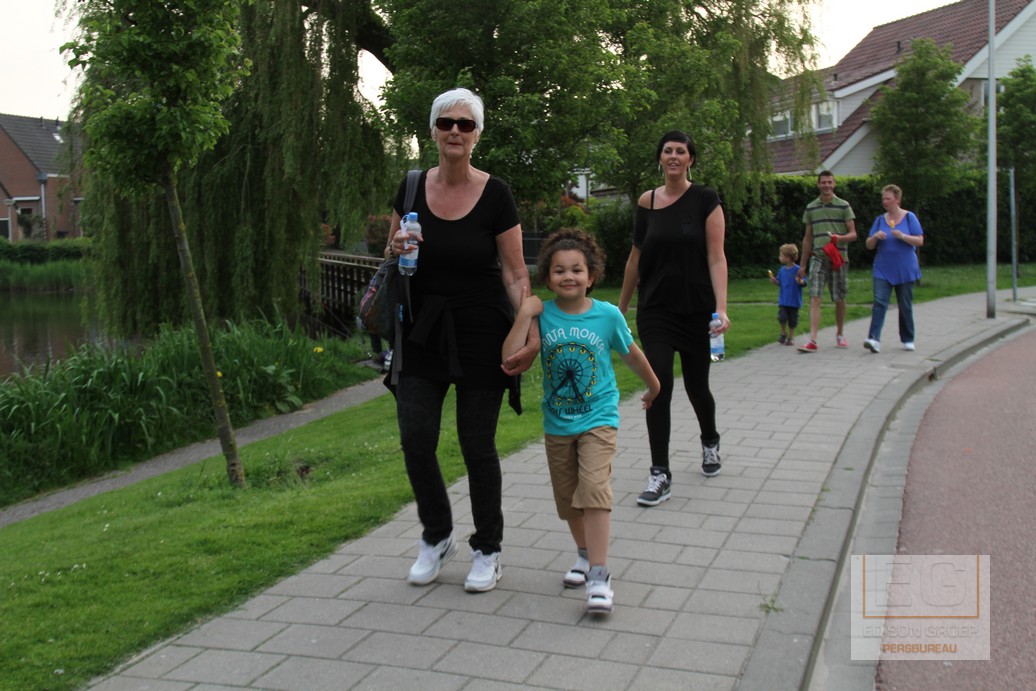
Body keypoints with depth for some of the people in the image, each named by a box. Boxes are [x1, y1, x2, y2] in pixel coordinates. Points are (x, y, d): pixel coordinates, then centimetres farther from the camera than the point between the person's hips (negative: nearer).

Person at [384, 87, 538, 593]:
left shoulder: (495, 195, -8)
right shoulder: (412, 188, 1)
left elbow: (516, 273, -7)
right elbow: (391, 256, 12)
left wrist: (531, 331, -21)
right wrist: (397, 250, -12)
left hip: (480, 330, -3)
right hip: (422, 329, 3)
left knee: (477, 444, 2)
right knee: (416, 440, -2)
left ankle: (487, 551, 22)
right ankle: (436, 538, 23)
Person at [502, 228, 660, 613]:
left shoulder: (607, 315, -9)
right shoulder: (543, 316, -8)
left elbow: (632, 354, 8)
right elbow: (510, 358, -20)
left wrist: (654, 387, 21)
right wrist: (524, 315, -22)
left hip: (598, 419, -3)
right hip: (556, 424, 3)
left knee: (594, 490, -18)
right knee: (567, 498, 16)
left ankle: (599, 575, -13)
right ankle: (585, 554, 39)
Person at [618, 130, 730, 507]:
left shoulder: (705, 200, -5)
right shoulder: (647, 202, 3)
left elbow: (716, 257, -10)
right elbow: (636, 258, 10)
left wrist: (722, 308, -20)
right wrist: (620, 308, 14)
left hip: (696, 309, -1)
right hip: (654, 310, 1)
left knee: (696, 385, 12)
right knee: (658, 387, -9)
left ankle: (710, 443, 43)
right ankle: (660, 474, -2)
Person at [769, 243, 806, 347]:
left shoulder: (797, 270, -10)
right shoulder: (782, 270, 6)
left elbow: (804, 282, -10)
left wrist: (800, 281, -31)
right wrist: (774, 281, -4)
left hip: (794, 300, -3)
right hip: (783, 299, 3)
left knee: (792, 319, 6)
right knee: (782, 317, -9)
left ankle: (791, 337, 21)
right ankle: (783, 333, 13)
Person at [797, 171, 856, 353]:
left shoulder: (843, 206, 2)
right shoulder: (811, 207, 10)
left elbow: (853, 234, 1)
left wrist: (839, 238, -22)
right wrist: (803, 264, 16)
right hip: (818, 257, 1)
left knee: (839, 298, 8)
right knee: (814, 297, -12)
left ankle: (840, 335, 28)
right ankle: (812, 340, -18)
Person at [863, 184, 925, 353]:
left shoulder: (909, 217, 0)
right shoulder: (880, 220, 7)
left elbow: (920, 241, -5)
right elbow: (869, 245, 8)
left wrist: (903, 236, -20)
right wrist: (875, 237, -13)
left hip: (904, 270, -1)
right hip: (883, 270, 1)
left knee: (905, 306, 7)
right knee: (879, 302, -13)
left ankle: (907, 340, 20)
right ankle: (874, 339, -21)